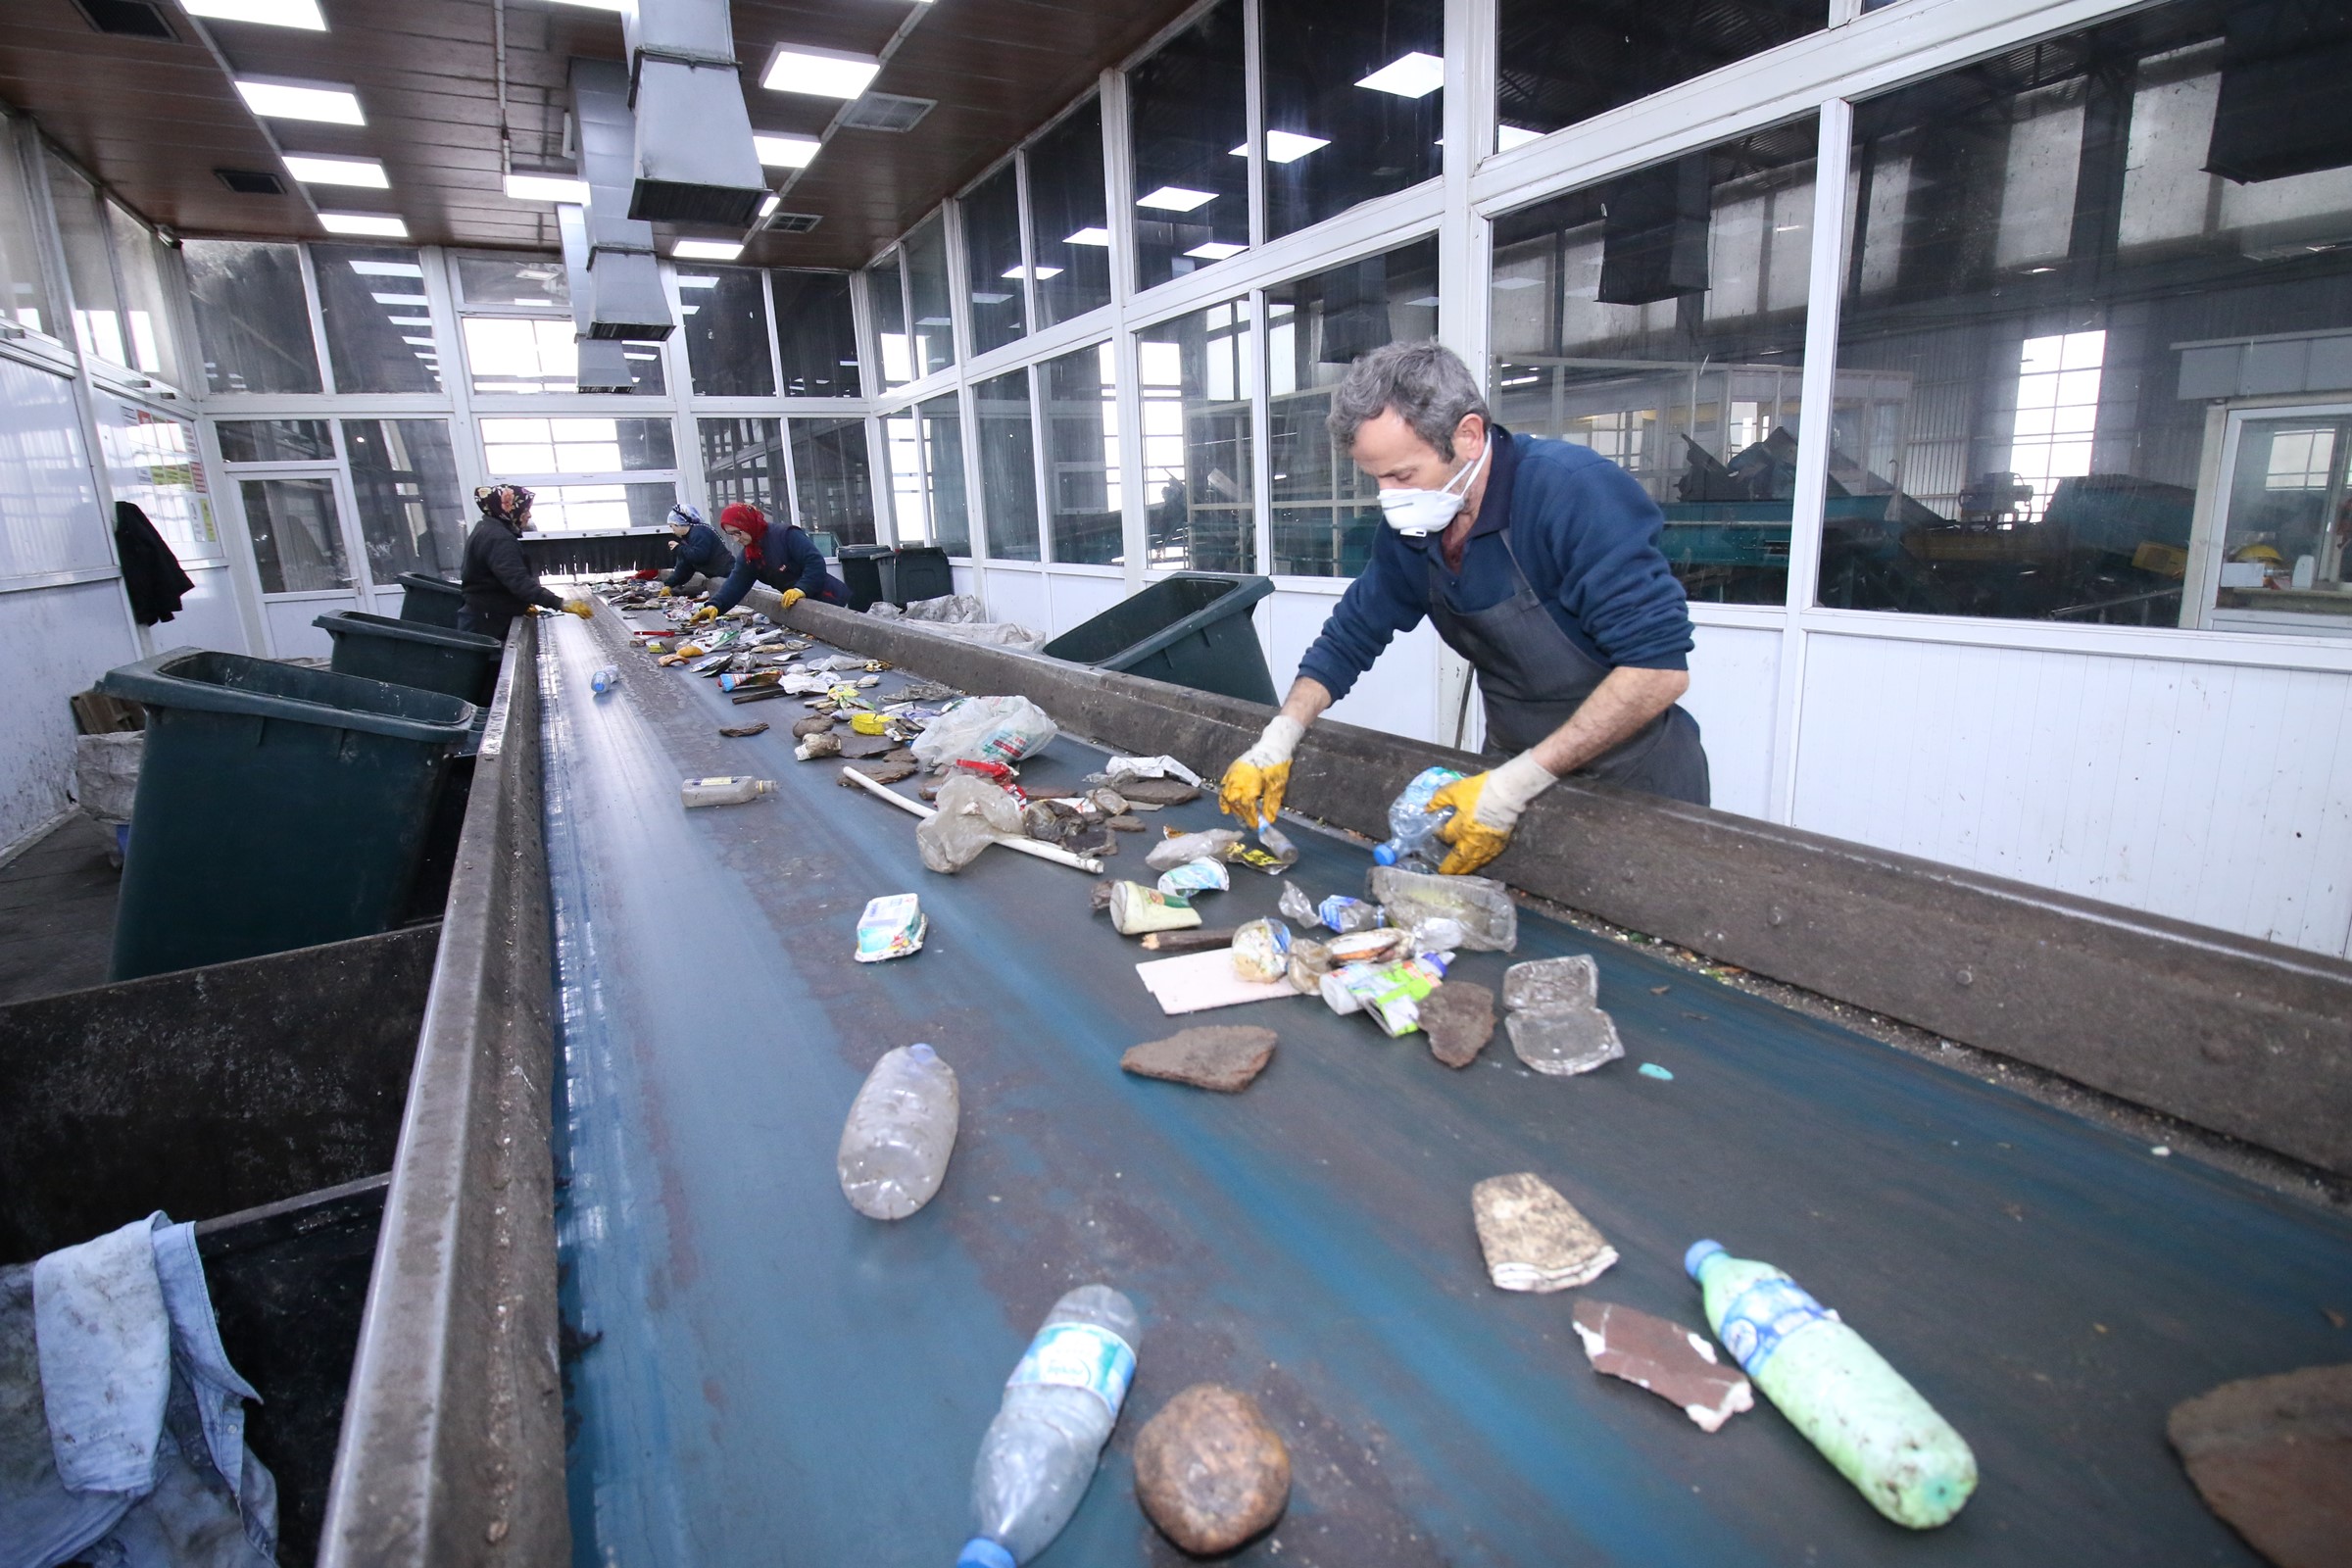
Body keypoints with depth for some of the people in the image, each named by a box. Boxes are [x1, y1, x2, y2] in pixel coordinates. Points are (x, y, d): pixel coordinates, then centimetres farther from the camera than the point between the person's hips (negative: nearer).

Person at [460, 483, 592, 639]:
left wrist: (522, 605, 24)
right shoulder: (498, 539, -21)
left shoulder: (487, 530, 13)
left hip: (486, 618, 11)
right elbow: (519, 581, -34)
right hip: (486, 622, -11)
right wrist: (562, 604, -42)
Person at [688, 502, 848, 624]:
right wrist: (715, 605, -18)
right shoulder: (747, 555, 9)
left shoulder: (787, 535, -16)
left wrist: (802, 588, -38)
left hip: (827, 600, -8)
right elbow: (735, 584, -2)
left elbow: (815, 561, -25)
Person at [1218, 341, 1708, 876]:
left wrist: (1517, 783, -31)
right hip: (1517, 770, 6)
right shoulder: (1409, 531, -5)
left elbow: (1660, 667, -30)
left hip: (1635, 787, -5)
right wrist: (1275, 744, -8)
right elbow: (1350, 637, 6)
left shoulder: (1574, 491, -26)